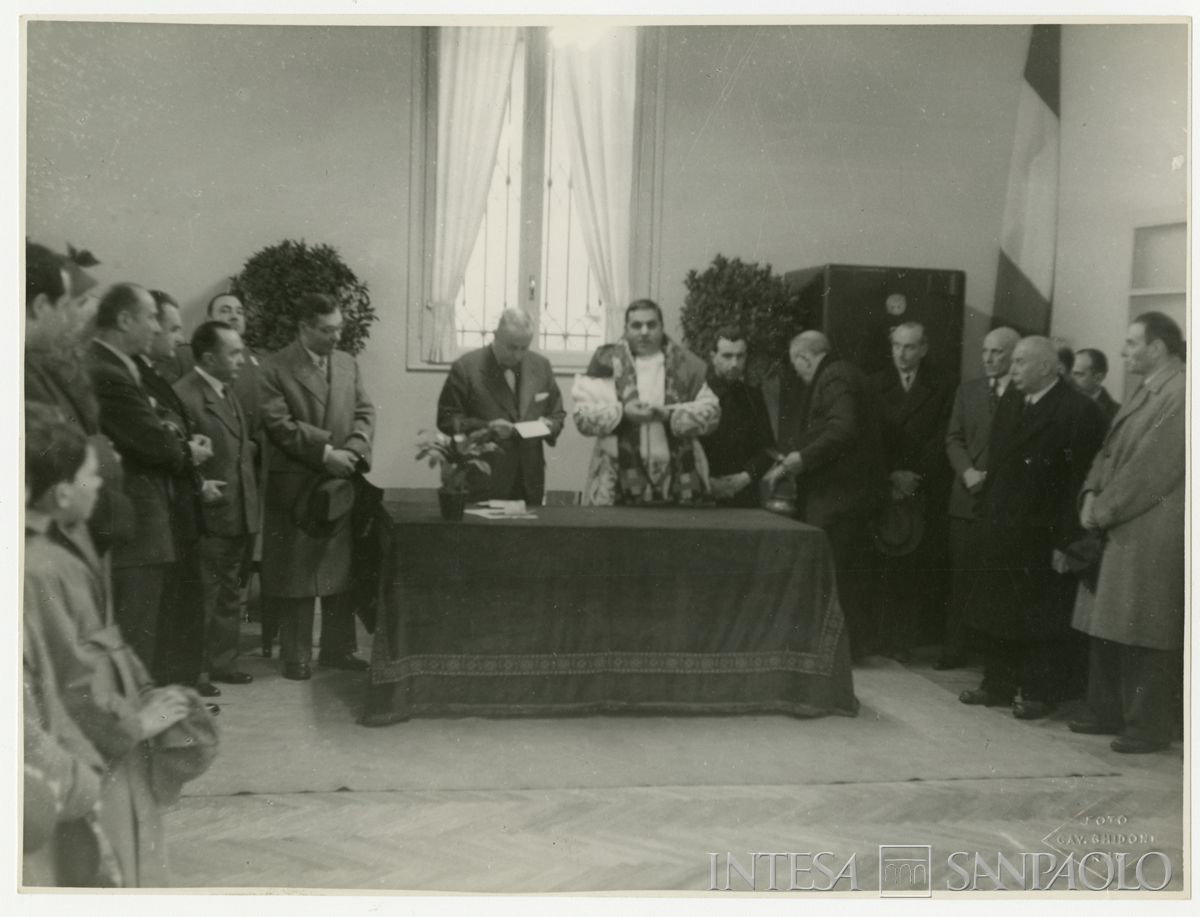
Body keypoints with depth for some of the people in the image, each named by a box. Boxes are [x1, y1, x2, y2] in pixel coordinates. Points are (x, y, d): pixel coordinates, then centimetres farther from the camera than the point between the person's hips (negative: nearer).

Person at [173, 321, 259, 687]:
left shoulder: (229, 393, 14)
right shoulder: (184, 395, -17)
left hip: (240, 517, 9)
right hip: (210, 519, -9)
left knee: (230, 595, 17)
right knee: (204, 599, 1)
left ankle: (223, 664, 28)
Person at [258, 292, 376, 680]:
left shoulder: (348, 364, 11)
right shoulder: (274, 369, -6)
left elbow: (365, 412, 8)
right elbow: (279, 425, -13)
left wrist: (352, 452, -10)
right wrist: (325, 452, -16)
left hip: (342, 482, 5)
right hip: (296, 486, -5)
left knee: (341, 570, 9)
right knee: (296, 573, 2)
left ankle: (338, 648, 18)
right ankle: (296, 655, 11)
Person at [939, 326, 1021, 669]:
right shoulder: (968, 390, 12)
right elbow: (953, 438, 10)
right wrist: (968, 471, -6)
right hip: (967, 496, 4)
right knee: (961, 577, 8)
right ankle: (955, 648, 15)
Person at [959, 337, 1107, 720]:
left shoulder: (1079, 411, -12)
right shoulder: (1009, 407, 12)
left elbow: (1081, 481, -15)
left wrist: (1065, 542, -17)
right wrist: (985, 520, 9)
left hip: (1041, 540, -7)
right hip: (998, 534, 7)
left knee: (1040, 619, 4)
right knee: (994, 613, 13)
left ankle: (1039, 692, 17)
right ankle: (998, 685, 26)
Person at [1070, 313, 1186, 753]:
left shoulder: (1180, 395, -16)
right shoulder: (1146, 392, 15)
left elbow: (1151, 469, -19)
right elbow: (1111, 450, 17)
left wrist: (1103, 509, -13)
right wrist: (1092, 494, 1)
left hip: (1151, 538, -9)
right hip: (1117, 531, 10)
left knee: (1143, 636, -2)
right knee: (1105, 630, 15)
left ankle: (1148, 728, 9)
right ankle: (1107, 713, 27)